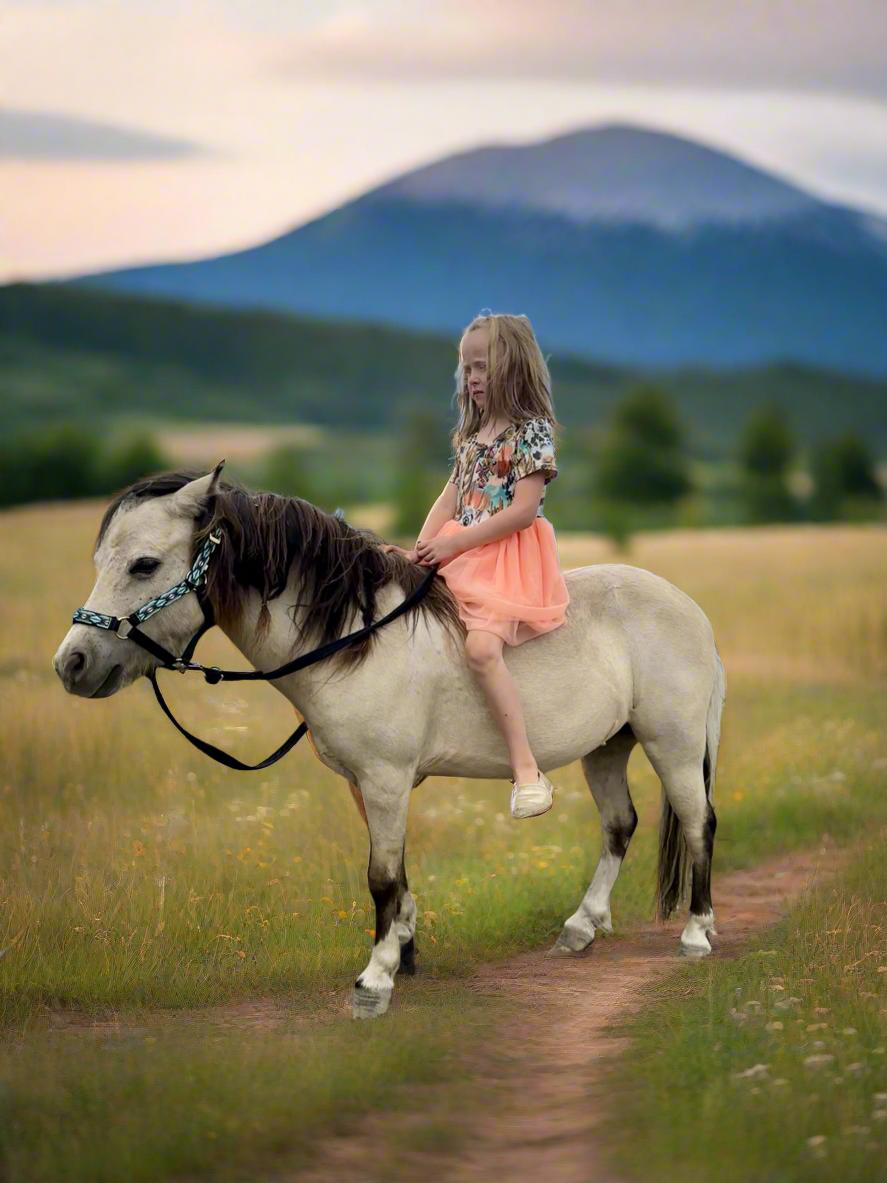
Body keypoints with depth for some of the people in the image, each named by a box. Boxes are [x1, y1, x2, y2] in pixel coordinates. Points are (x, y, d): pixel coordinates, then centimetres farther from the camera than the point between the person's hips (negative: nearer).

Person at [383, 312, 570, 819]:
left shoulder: (532, 430, -7)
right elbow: (451, 498, 14)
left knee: (482, 646, -30)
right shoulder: (473, 433, 18)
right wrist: (423, 547, -4)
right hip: (460, 557, 9)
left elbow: (522, 510, -16)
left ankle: (528, 771, -30)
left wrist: (454, 543, -16)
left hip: (511, 561, -9)